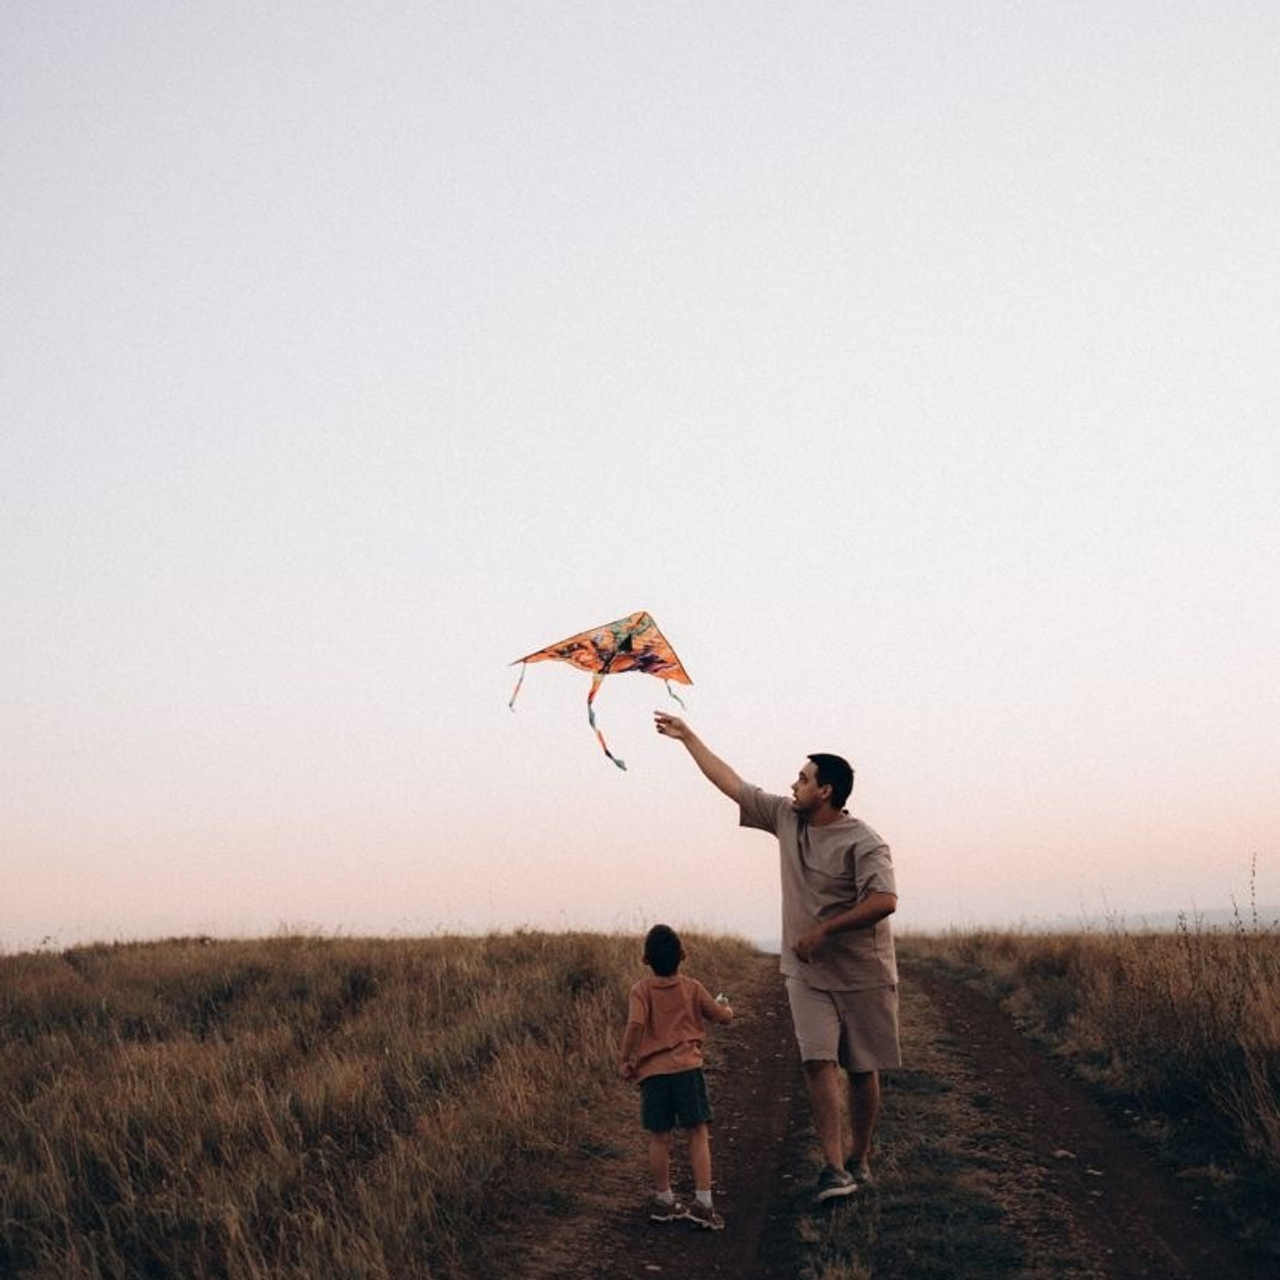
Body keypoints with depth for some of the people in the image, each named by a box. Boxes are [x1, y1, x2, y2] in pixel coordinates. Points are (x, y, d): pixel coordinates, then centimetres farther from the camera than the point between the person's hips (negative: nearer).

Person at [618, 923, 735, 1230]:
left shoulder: (642, 990, -1)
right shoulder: (693, 988, 4)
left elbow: (635, 1024, -17)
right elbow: (724, 1017, 12)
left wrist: (624, 1060, -7)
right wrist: (725, 1006, 35)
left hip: (652, 1071, 0)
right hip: (687, 1068, 0)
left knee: (659, 1139, 9)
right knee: (698, 1134, 3)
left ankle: (663, 1200, 21)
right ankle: (703, 1202, -3)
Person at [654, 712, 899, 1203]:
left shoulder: (863, 842, -14)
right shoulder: (786, 818, 4)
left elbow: (884, 900, -26)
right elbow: (731, 783, 13)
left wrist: (823, 930, -24)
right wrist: (688, 737, 17)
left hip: (862, 974, -4)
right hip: (807, 973, 4)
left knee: (862, 1068, 6)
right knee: (819, 1062, -10)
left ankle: (859, 1160, 21)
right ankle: (834, 1167, -13)